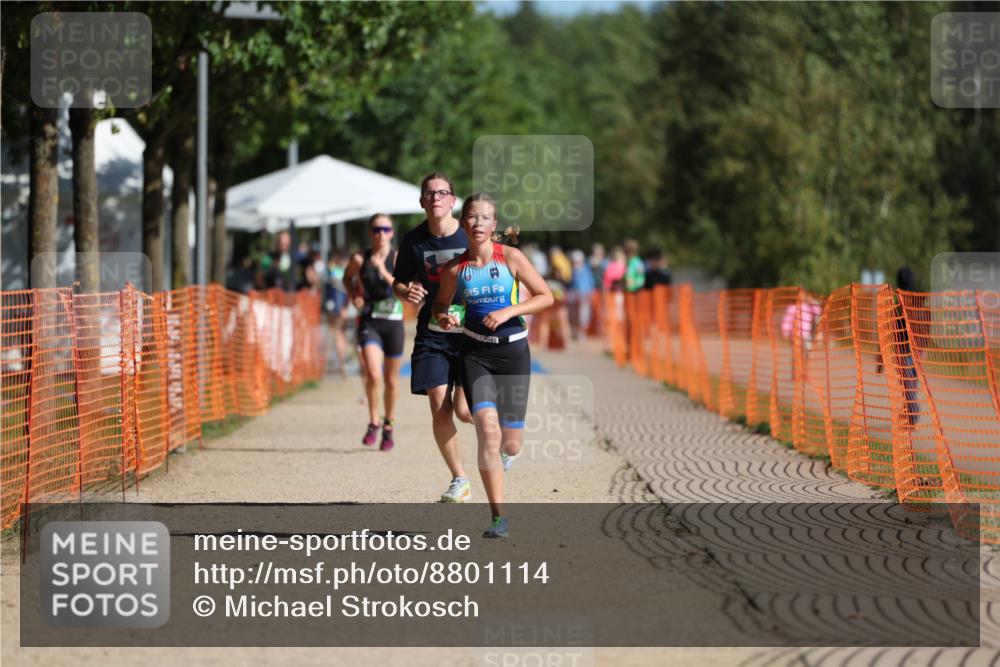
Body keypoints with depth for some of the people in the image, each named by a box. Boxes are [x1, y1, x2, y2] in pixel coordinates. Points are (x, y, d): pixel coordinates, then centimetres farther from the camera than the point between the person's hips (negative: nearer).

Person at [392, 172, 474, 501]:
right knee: (440, 409, -3)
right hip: (431, 335, 2)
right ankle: (459, 480, 13)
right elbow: (398, 282, 12)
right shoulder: (414, 240, -1)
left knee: (464, 409, -10)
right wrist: (407, 293, -11)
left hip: (471, 333, -2)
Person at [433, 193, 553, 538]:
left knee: (511, 444, 3)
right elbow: (441, 304, 14)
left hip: (513, 352, 0)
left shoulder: (511, 257, -7)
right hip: (475, 351, 0)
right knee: (488, 429, -20)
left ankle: (500, 458, 45)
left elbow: (546, 297, -5)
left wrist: (508, 312, -18)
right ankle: (498, 518, -17)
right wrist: (444, 318, -9)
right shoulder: (455, 269, -1)